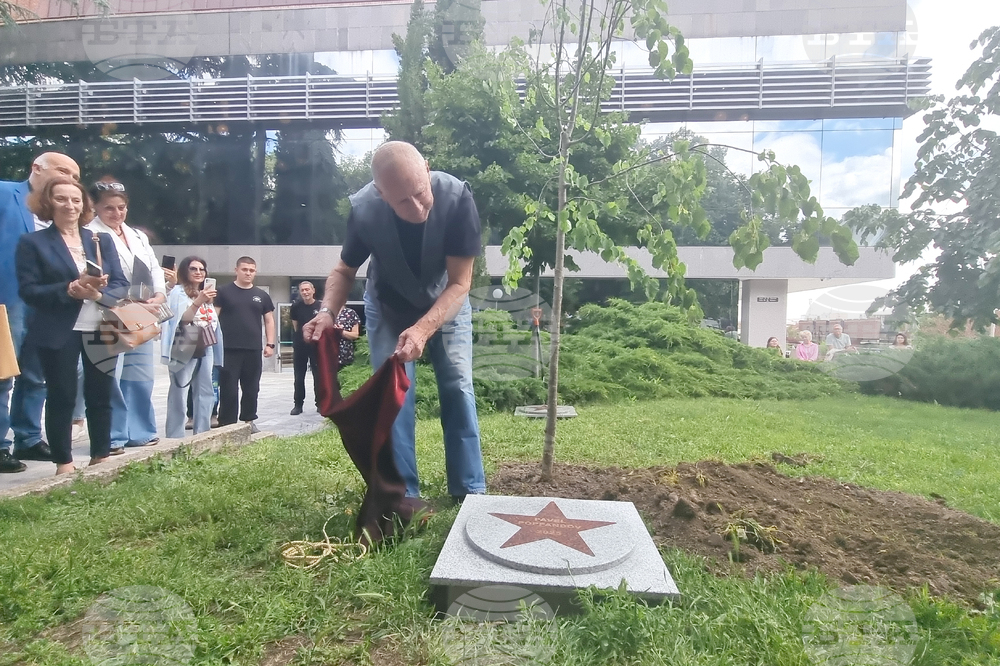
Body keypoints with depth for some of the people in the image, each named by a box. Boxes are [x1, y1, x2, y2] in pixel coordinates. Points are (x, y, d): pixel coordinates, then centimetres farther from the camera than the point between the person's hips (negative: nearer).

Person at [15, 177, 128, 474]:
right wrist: (69, 289, -21)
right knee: (61, 396, 3)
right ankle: (63, 462, 15)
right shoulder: (32, 242, 2)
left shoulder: (102, 240, 11)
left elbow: (121, 285, 5)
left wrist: (99, 294, -16)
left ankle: (101, 458, 22)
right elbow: (28, 290, -6)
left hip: (100, 331, 3)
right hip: (58, 333, -3)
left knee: (100, 396, 10)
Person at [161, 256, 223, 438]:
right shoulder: (178, 292, -3)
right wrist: (198, 302, -25)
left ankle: (202, 435, 13)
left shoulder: (206, 294, 20)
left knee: (205, 393, 7)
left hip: (205, 348, 8)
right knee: (179, 393, -8)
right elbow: (182, 320, -14)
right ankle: (175, 439, -5)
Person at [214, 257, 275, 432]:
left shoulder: (262, 295, 11)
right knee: (228, 390, -1)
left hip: (254, 350, 3)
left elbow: (269, 321, 13)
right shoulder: (224, 292, 3)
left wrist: (270, 344, 5)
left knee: (251, 389, 10)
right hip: (229, 350, -3)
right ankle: (226, 424, 5)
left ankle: (249, 421, 22)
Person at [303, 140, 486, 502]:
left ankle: (471, 491, 7)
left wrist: (423, 329, -46)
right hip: (388, 306, 1)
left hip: (446, 302, 0)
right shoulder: (363, 209, -31)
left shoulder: (456, 197, -35)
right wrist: (328, 312, -32)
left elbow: (459, 283, -31)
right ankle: (403, 493, 6)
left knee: (458, 388, -4)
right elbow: (345, 270, -12)